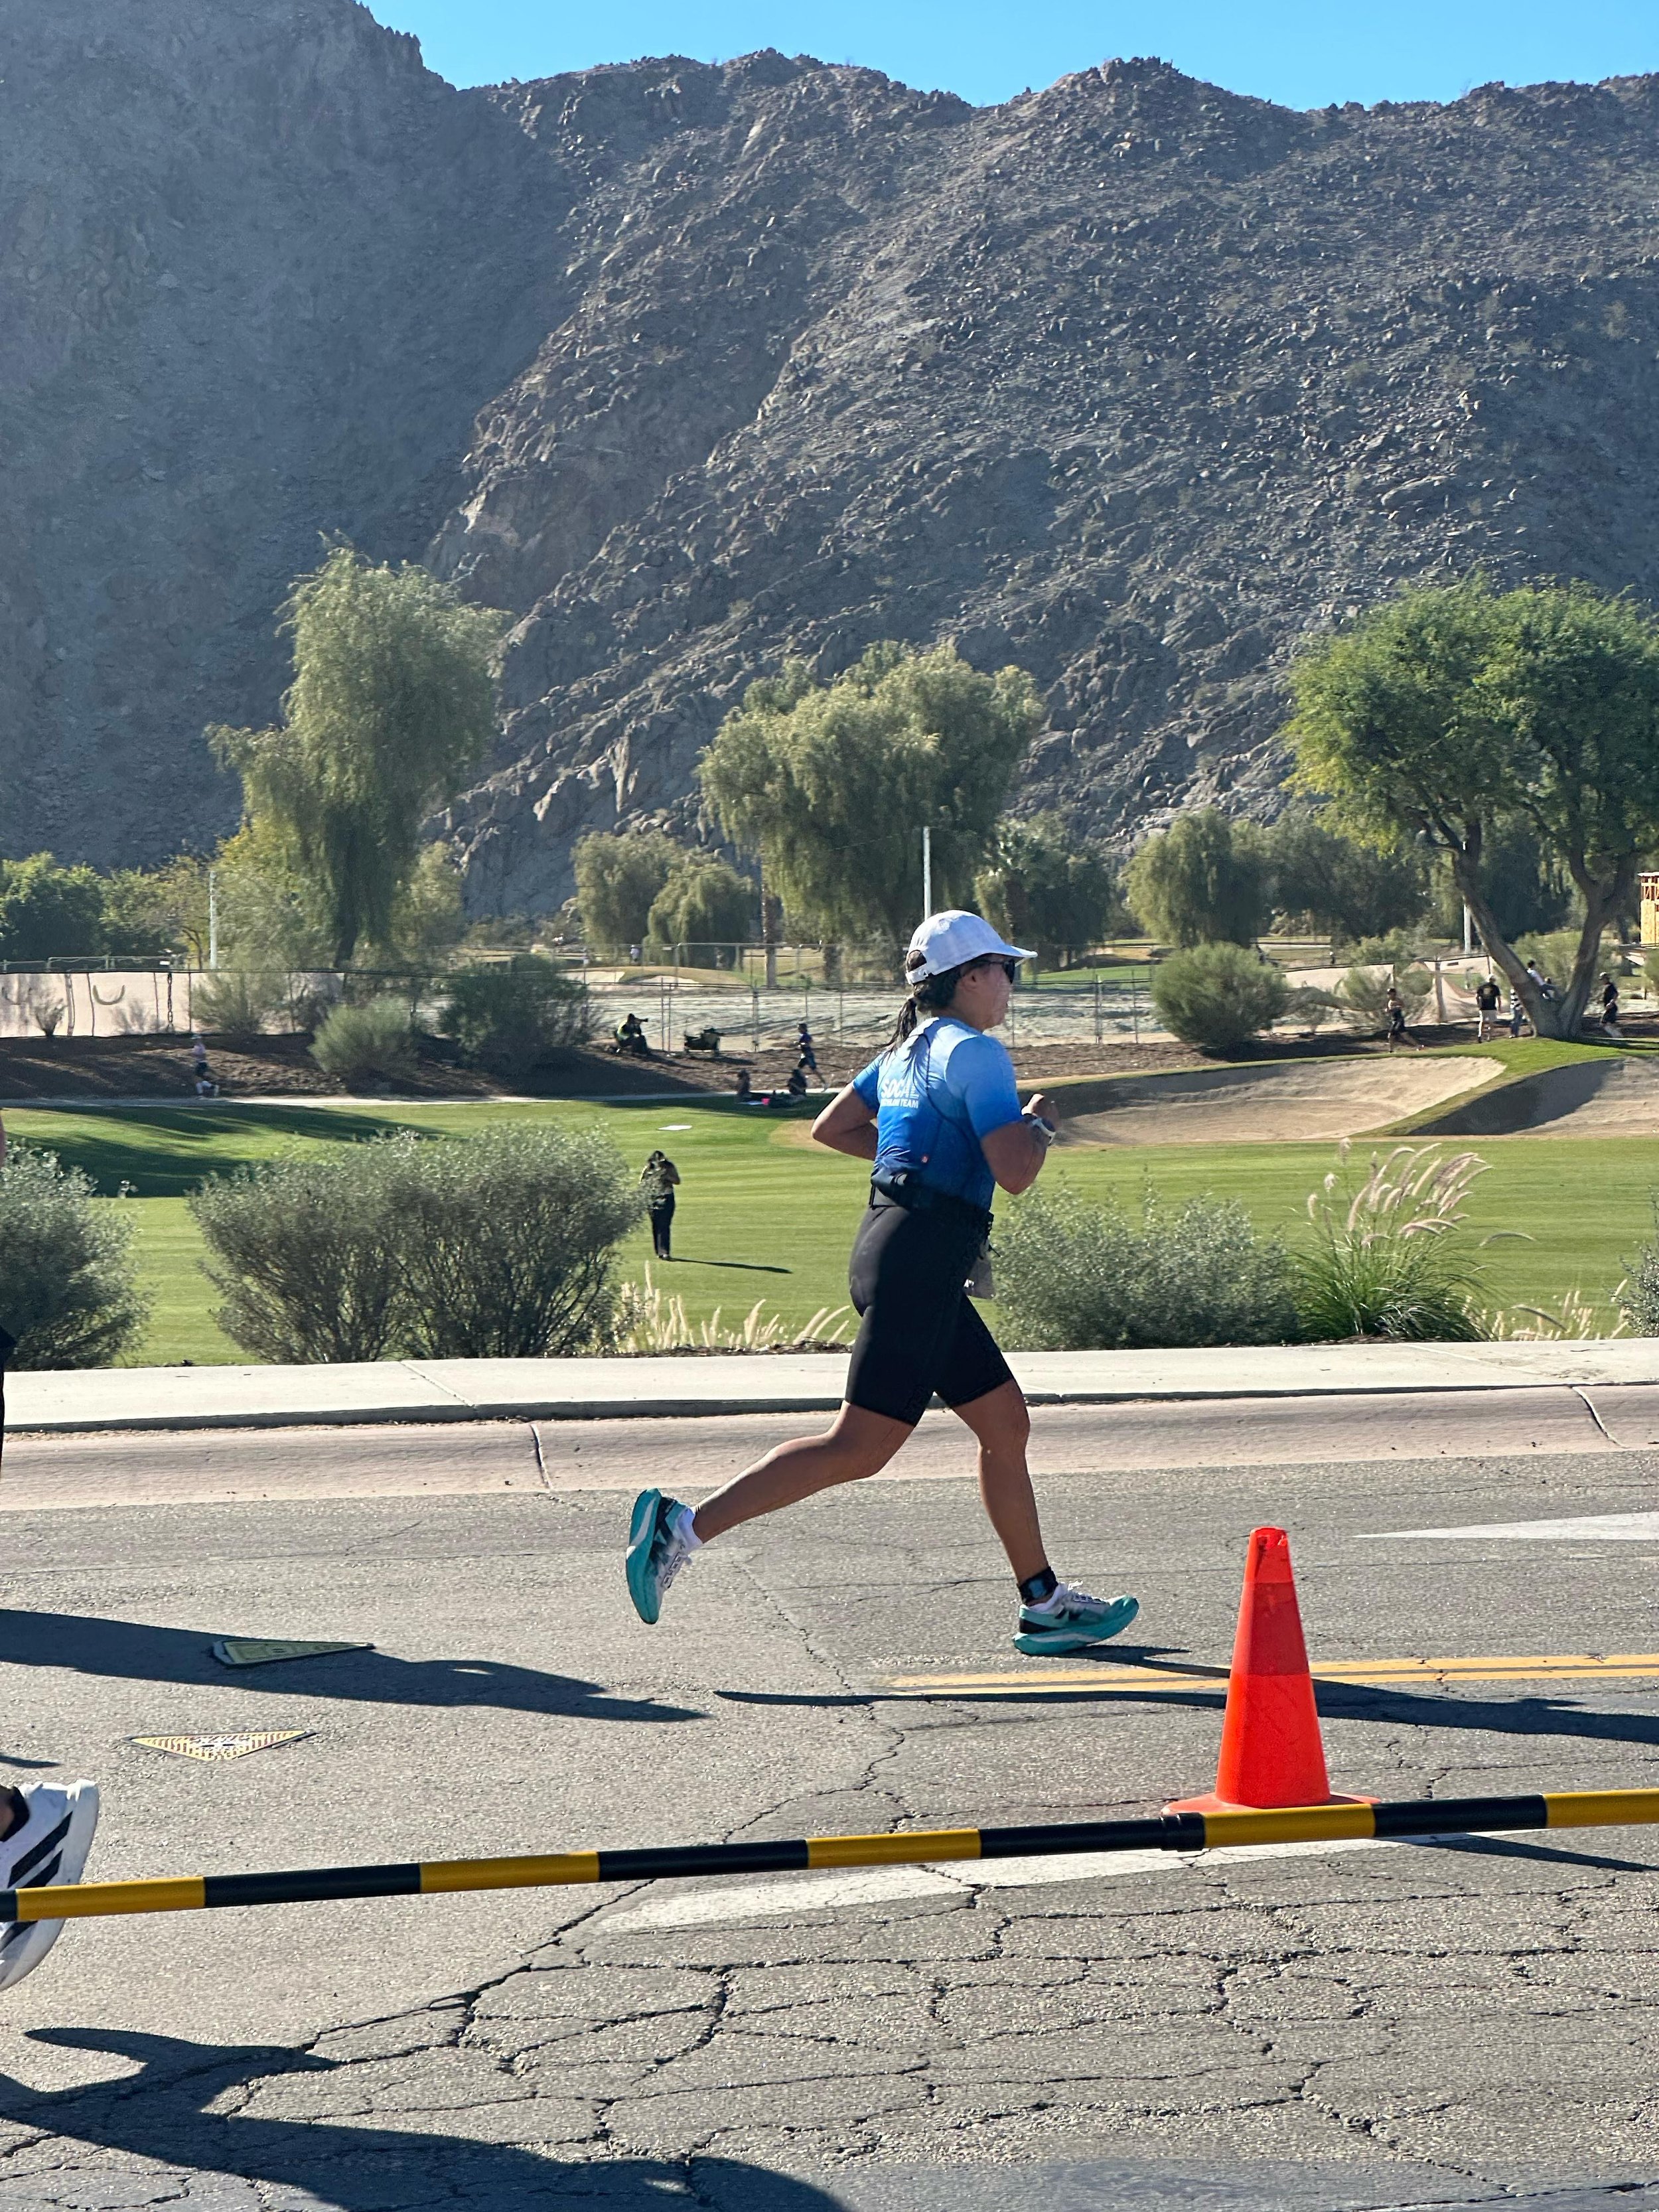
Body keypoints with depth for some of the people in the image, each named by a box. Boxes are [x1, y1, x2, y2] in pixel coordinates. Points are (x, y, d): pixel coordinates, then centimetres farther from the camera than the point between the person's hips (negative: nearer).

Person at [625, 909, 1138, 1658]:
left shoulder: (907, 1049, 16)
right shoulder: (975, 1052, -10)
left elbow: (830, 1128, 25)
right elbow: (1016, 1172, -18)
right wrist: (1038, 1125, 2)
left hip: (891, 1244, 10)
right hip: (922, 1257, -10)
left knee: (1006, 1421, 13)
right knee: (858, 1449, -10)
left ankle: (1044, 1604, 18)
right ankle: (687, 1527, -11)